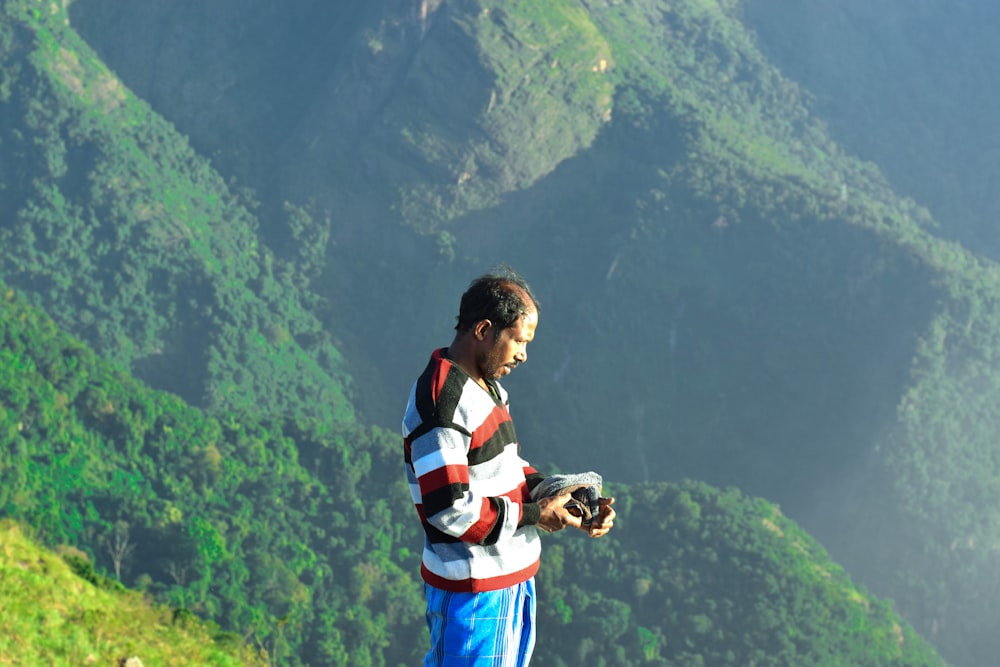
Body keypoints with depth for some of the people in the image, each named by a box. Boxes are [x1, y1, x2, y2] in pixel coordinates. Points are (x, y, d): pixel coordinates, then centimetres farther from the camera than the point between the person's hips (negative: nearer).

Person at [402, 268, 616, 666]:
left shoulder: (487, 386, 10)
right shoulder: (442, 402, -22)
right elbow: (450, 509, -25)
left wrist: (561, 497, 1)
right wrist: (533, 516, -16)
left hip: (512, 576, 10)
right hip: (473, 589, -10)